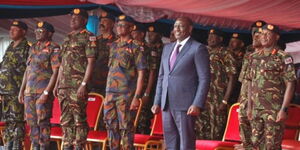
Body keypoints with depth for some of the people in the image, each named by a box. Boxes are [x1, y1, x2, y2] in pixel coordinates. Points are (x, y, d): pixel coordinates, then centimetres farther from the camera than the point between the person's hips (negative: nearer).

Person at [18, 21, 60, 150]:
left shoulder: (54, 48, -5)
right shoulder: (33, 48, 17)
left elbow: (56, 72, -11)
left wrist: (46, 92, -18)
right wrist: (21, 90, 14)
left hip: (43, 91, -7)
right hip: (29, 91, 7)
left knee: (43, 122, -6)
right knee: (31, 122, 9)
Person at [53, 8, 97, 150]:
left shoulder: (89, 38, -4)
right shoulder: (68, 38, 20)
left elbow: (90, 62, -11)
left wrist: (84, 84, -18)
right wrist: (57, 84, 18)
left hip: (78, 85, -8)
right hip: (64, 85, 8)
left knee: (79, 118, -6)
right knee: (65, 119, 10)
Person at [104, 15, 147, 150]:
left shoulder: (136, 48, -4)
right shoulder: (113, 46, 15)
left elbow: (141, 74, -7)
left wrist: (136, 97, -14)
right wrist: (107, 94, 14)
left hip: (126, 95, -6)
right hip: (110, 94, 6)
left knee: (126, 128, -3)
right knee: (111, 126, 8)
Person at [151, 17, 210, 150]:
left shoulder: (198, 48, -3)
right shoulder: (167, 48, 17)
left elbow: (204, 79, -8)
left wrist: (197, 104, -16)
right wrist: (157, 102, 12)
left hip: (185, 104, -6)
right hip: (167, 104, 6)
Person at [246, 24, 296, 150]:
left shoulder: (283, 58, -6)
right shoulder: (254, 57, 12)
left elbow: (290, 84, -10)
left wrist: (284, 109, -15)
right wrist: (249, 106, 12)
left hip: (274, 110, -6)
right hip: (256, 109, 6)